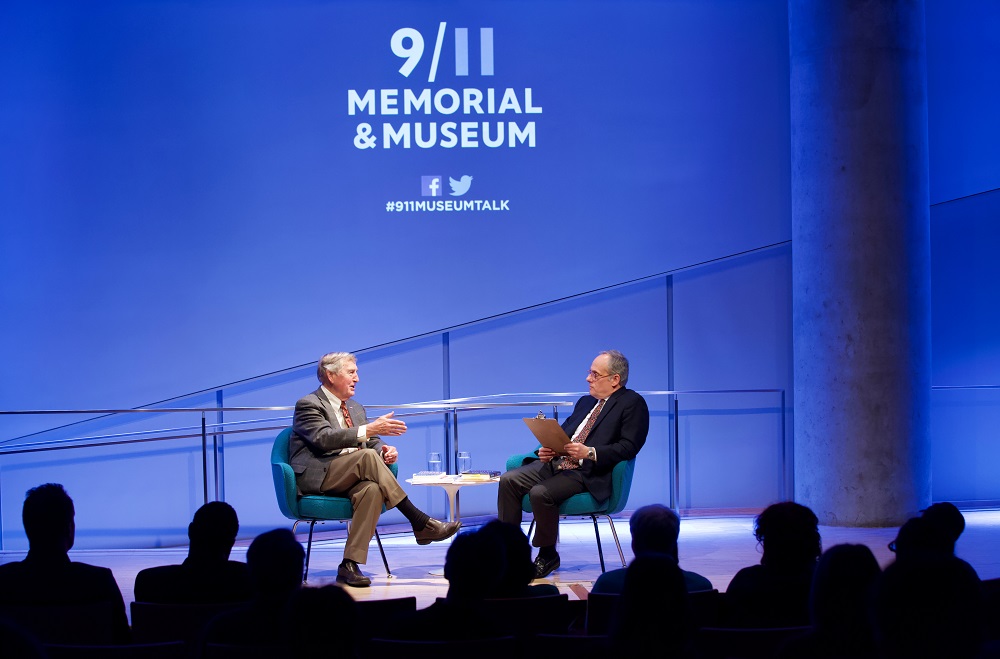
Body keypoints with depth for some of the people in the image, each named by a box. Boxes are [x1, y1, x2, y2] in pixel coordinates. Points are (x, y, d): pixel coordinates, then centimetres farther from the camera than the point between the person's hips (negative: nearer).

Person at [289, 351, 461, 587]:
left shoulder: (356, 409, 25)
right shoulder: (308, 405, 0)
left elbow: (373, 443, 21)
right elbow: (324, 438, -18)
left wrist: (385, 451, -5)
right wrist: (368, 430, -27)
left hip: (352, 478, 6)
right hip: (316, 478, -6)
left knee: (372, 489, -32)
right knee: (368, 457, -32)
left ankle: (350, 565, -38)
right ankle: (420, 523, -30)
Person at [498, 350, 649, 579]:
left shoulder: (632, 403, -1)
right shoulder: (585, 402, 25)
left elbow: (629, 447, -13)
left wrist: (589, 452, -22)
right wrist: (548, 450, 2)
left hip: (589, 473, -8)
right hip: (557, 463, 8)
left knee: (541, 493, -30)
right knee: (509, 480, -10)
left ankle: (547, 555, -9)